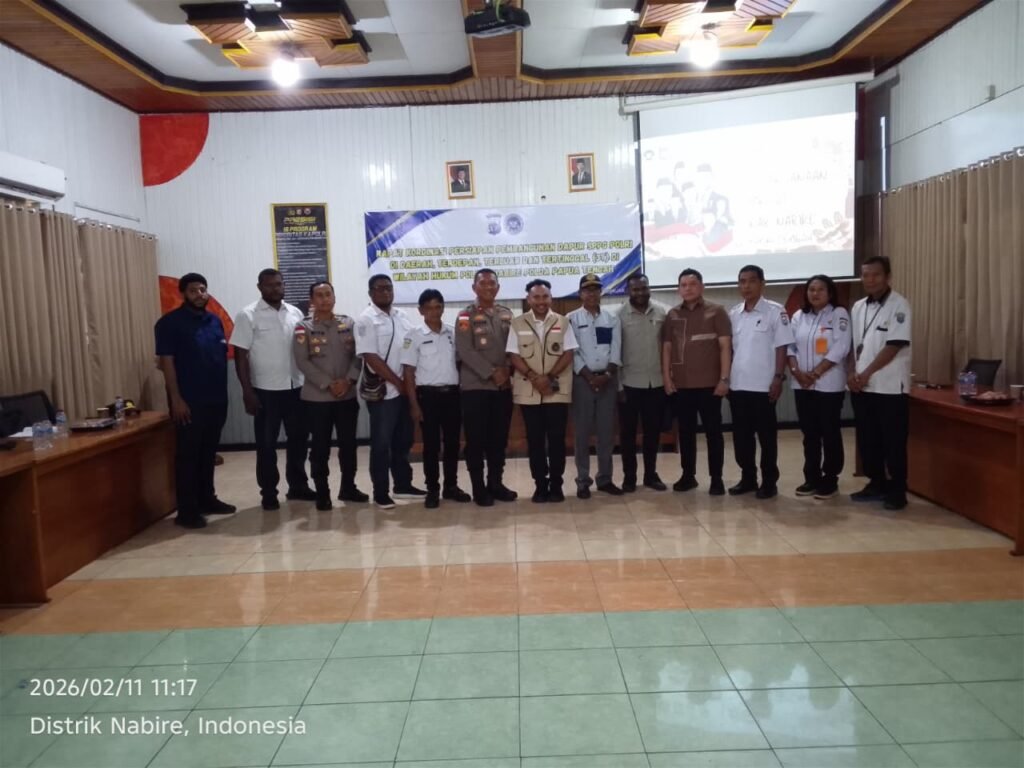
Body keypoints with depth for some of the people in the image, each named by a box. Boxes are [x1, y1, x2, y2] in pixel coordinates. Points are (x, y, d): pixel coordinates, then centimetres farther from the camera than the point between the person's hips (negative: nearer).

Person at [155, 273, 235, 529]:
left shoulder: (215, 320, 12)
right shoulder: (170, 322, -6)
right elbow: (166, 362, -11)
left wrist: (224, 394, 13)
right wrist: (176, 399, -17)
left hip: (216, 399, 6)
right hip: (189, 401, -6)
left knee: (208, 452, 14)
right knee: (187, 455, -1)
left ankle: (207, 499, 25)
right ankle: (186, 510, 4)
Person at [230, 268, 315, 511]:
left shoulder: (295, 313, 7)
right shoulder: (248, 316, -6)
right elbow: (240, 356, -8)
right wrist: (247, 392, -12)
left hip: (295, 387, 4)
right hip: (265, 390, -4)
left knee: (298, 438, 12)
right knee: (266, 444, 6)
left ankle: (298, 485, 26)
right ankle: (268, 493, 17)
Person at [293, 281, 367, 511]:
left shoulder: (349, 324, 7)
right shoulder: (303, 327, -1)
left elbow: (358, 355, 2)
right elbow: (302, 361, -10)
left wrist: (349, 380, -13)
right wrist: (328, 384, -16)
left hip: (348, 396, 3)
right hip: (316, 397, -3)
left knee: (349, 444, 11)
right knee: (320, 447, 3)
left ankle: (348, 487, 26)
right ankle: (322, 494, 14)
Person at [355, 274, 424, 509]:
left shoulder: (401, 316, 12)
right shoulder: (366, 319, -8)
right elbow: (371, 357, -15)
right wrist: (397, 382, -14)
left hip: (405, 389, 6)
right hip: (382, 391, -6)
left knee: (403, 441, 14)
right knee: (382, 443, 1)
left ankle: (403, 485, 27)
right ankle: (380, 493, 11)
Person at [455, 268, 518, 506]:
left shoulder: (507, 315, 13)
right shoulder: (466, 316, -3)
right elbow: (465, 351, -12)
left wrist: (507, 371, -5)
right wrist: (491, 372, -16)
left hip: (504, 386, 5)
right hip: (475, 386, -4)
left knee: (499, 438, 10)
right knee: (476, 440, 0)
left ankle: (495, 483, 22)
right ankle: (479, 488, 10)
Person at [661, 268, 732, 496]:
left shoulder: (716, 312, 0)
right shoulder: (672, 315, 9)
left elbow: (725, 346, -4)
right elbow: (666, 348, 11)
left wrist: (724, 378, -10)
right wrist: (666, 378, 3)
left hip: (709, 384, -3)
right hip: (680, 385, 3)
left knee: (713, 431, 3)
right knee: (685, 431, 10)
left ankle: (716, 478, 11)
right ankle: (688, 475, 20)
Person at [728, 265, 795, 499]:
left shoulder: (775, 311, -4)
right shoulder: (733, 314, 10)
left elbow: (781, 347, -6)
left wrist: (778, 378, -11)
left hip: (763, 385, -5)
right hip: (737, 385, 5)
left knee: (766, 436, 4)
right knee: (741, 435, 10)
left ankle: (769, 482, 14)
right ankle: (748, 478, 22)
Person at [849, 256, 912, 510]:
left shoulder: (899, 306, -9)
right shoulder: (858, 307, 11)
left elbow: (894, 346, -15)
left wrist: (866, 373, -18)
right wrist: (852, 373, -1)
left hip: (890, 386, -6)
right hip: (862, 386, 6)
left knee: (893, 442, 0)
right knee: (867, 439, 11)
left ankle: (897, 490, 10)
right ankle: (876, 484, 24)